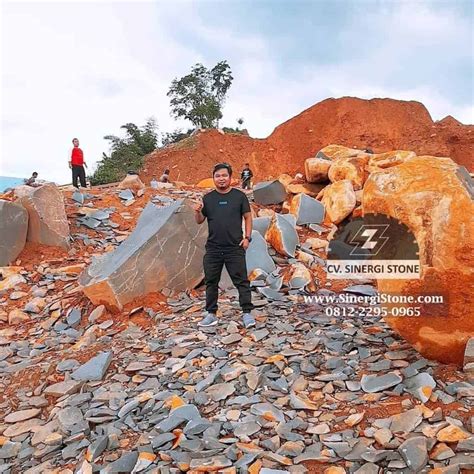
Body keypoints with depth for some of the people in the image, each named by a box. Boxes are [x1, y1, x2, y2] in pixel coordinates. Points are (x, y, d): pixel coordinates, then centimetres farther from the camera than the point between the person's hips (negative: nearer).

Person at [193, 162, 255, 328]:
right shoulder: (208, 198, 8)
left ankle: (247, 313, 6)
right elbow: (200, 221, 10)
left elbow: (248, 217, 5)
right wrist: (197, 212, -12)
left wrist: (247, 237, -5)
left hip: (235, 248, -3)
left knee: (242, 281, -1)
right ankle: (211, 314, 20)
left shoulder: (239, 196, 2)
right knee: (211, 282, 9)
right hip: (213, 248, 3)